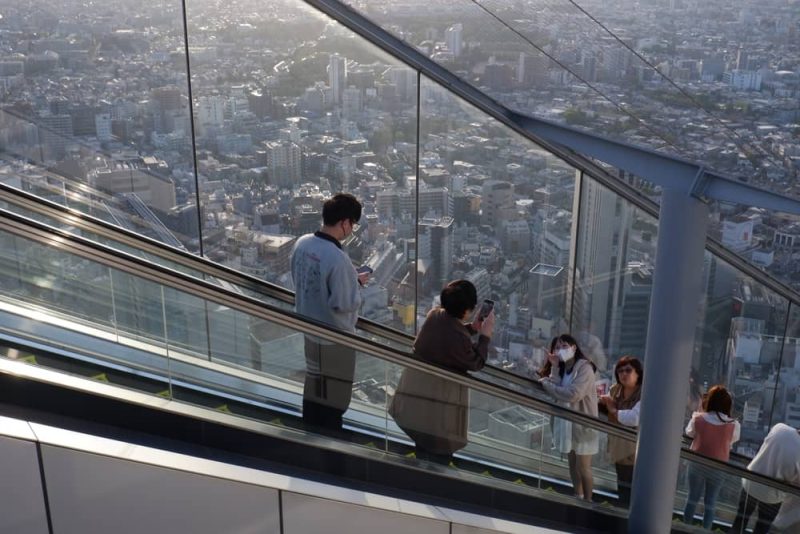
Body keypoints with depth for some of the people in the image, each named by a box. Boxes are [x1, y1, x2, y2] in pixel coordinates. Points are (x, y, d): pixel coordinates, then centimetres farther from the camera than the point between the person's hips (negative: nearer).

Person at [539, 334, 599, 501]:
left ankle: (587, 501, 11)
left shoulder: (584, 368, -16)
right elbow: (556, 392, -7)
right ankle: (578, 497, 31)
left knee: (583, 467, -2)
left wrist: (546, 384, -16)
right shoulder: (562, 368, 7)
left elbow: (573, 395, -27)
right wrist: (554, 367, -14)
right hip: (568, 422, 7)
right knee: (573, 464, 18)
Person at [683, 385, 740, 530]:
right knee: (710, 503, 14)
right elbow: (732, 441, 5)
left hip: (697, 464, 0)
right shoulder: (733, 425, -16)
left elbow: (689, 433, 4)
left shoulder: (698, 418, -15)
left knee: (692, 498, 16)